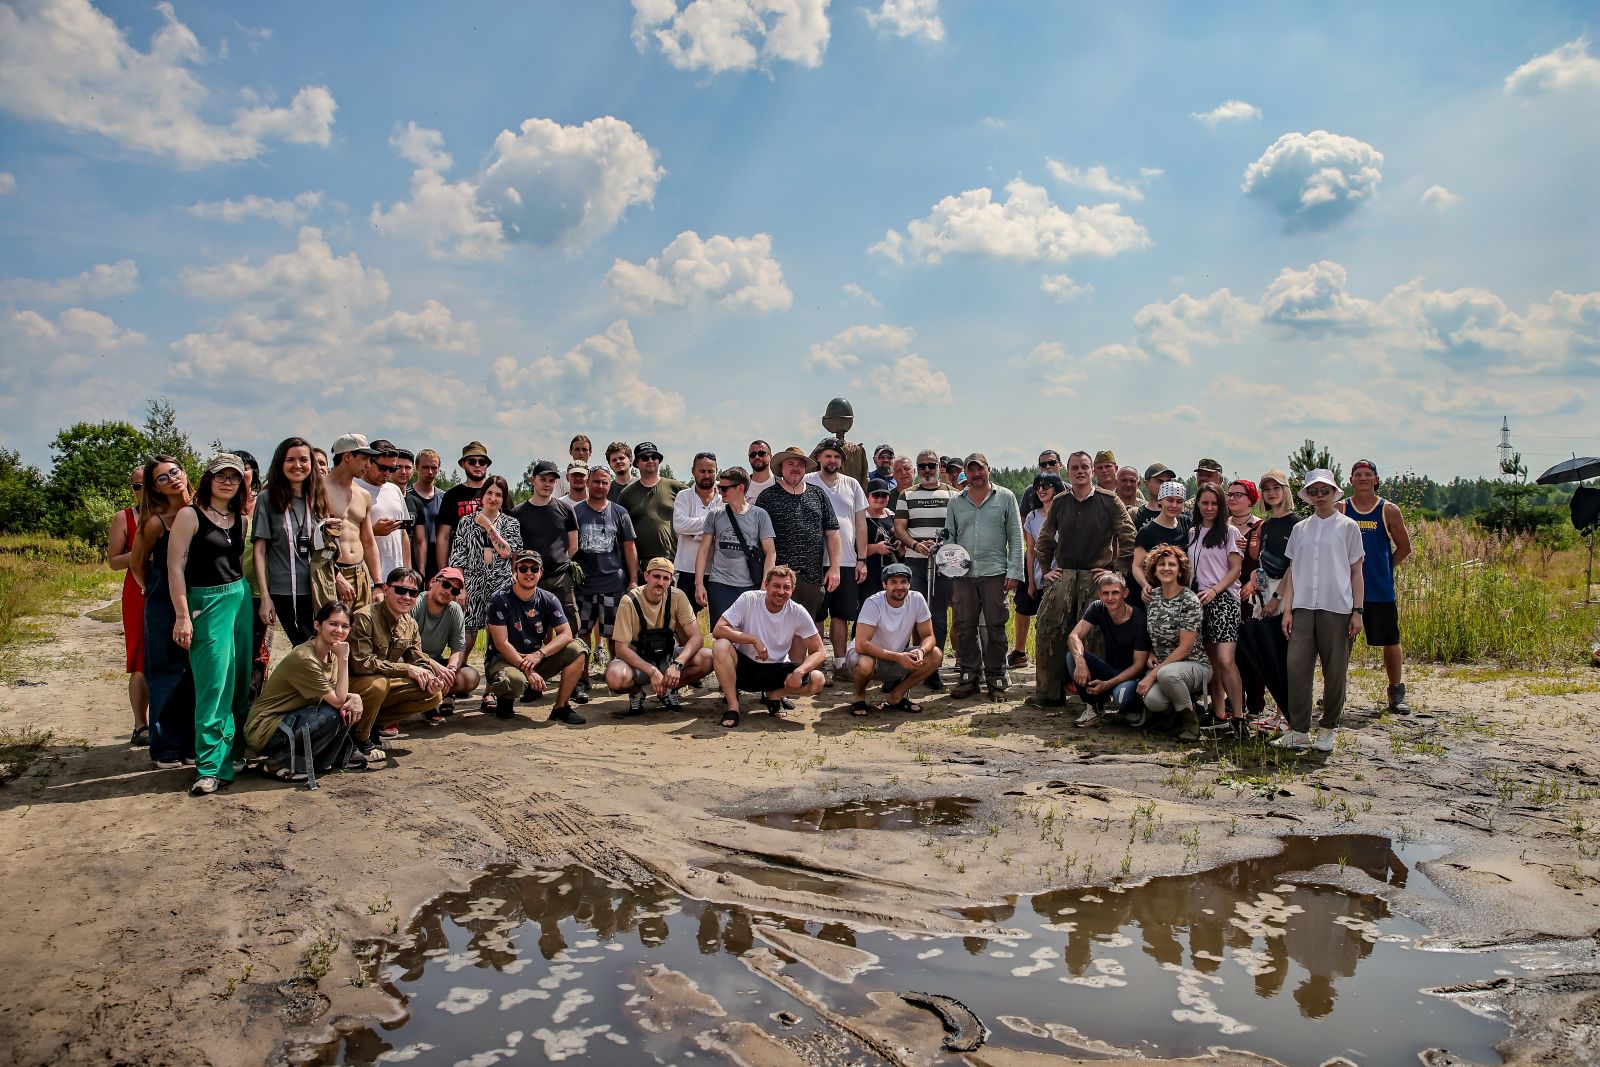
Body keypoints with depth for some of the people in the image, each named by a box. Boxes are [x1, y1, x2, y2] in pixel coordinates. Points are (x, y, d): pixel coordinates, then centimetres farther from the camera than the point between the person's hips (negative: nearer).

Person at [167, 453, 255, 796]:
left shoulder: (240, 520, 12)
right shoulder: (190, 516, -5)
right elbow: (175, 567, -8)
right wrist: (182, 616, -13)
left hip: (241, 600, 6)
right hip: (206, 603, -6)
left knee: (241, 684, 7)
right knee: (214, 686, -8)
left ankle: (237, 750, 18)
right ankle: (210, 767, -3)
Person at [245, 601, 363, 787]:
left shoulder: (331, 654, 3)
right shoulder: (303, 658, -24)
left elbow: (341, 694, 2)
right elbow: (338, 701, -22)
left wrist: (354, 698, -20)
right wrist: (343, 659, -24)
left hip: (292, 720, 8)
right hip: (264, 730, -8)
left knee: (351, 708, -8)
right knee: (335, 714, -27)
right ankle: (279, 763, -11)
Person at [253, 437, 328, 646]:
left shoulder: (317, 499, 11)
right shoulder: (267, 499, -1)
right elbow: (259, 550, -4)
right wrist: (265, 596, -9)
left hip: (318, 591, 4)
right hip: (284, 592, -3)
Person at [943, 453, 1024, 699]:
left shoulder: (1005, 497, 6)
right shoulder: (956, 501, 13)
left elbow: (1015, 537, 3)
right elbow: (949, 536, 16)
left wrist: (1014, 571, -5)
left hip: (995, 572, -2)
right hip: (963, 574, 3)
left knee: (995, 627, 0)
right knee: (965, 627, 4)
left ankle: (996, 677, 9)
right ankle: (968, 676, 14)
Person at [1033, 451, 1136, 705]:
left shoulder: (1109, 500, 0)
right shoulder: (1059, 502, 11)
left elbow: (1128, 538, -1)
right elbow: (1044, 539, 20)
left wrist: (1118, 571, -5)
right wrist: (1047, 569, 12)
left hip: (1098, 577, -3)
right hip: (1063, 577, 3)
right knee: (1048, 632, -5)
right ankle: (1049, 692, 4)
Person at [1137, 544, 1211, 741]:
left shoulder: (1190, 601, -13)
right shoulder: (1152, 596, 4)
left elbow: (1184, 648, -16)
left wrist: (1153, 675, -19)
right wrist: (1151, 654, -2)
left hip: (1194, 665, -4)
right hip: (1161, 664, 4)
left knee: (1166, 674, -40)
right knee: (1152, 700, -29)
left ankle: (1190, 719, -10)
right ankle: (1179, 706, 9)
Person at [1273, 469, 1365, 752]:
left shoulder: (1348, 527, 4)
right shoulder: (1300, 529, 12)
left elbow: (1357, 572, 4)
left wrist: (1357, 611, -3)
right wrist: (1287, 609, 5)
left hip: (1337, 609, -2)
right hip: (1303, 607, 2)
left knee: (1335, 671, 2)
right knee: (1297, 667, -5)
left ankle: (1327, 729, 15)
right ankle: (1298, 731, 0)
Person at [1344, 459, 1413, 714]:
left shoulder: (1389, 511, 1)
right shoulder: (1340, 510, 1)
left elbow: (1404, 548, 9)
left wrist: (1383, 568, 5)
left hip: (1381, 590, 0)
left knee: (1390, 642, 6)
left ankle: (1396, 694, 20)